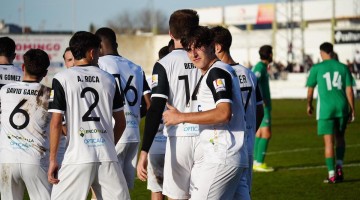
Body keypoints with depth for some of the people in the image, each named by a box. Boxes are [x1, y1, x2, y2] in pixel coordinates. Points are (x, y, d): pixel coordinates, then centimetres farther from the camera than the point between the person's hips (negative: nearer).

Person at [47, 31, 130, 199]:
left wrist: (52, 160, 1)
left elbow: (56, 123, -4)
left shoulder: (62, 79, 0)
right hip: (108, 157, 3)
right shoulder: (108, 79, 11)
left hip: (78, 158, -3)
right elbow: (121, 122, 15)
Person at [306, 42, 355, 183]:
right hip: (342, 107, 3)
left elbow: (310, 89, 7)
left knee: (329, 142, -1)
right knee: (340, 138, 21)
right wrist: (352, 109, 8)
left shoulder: (317, 68, 0)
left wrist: (309, 105, 23)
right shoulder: (343, 67, 6)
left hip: (325, 108, -3)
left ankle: (331, 175, -4)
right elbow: (349, 89, 3)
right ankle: (339, 167, 8)